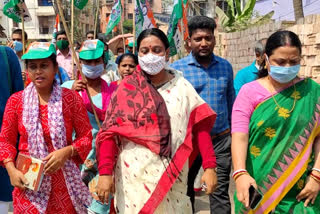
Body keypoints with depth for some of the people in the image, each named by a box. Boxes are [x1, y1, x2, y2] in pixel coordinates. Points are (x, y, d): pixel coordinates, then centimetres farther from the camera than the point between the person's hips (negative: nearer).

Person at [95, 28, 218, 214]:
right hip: (136, 177, -2)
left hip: (172, 177, 2)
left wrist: (210, 166, -8)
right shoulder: (127, 88, -3)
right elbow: (109, 131, -8)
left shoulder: (182, 86, 2)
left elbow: (200, 127, -1)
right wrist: (105, 173, -16)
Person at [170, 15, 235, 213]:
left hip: (221, 139, 1)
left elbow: (231, 102, 12)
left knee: (220, 192, 7)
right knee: (185, 190, 15)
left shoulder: (226, 66, 3)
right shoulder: (176, 69, -7)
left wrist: (234, 133, 12)